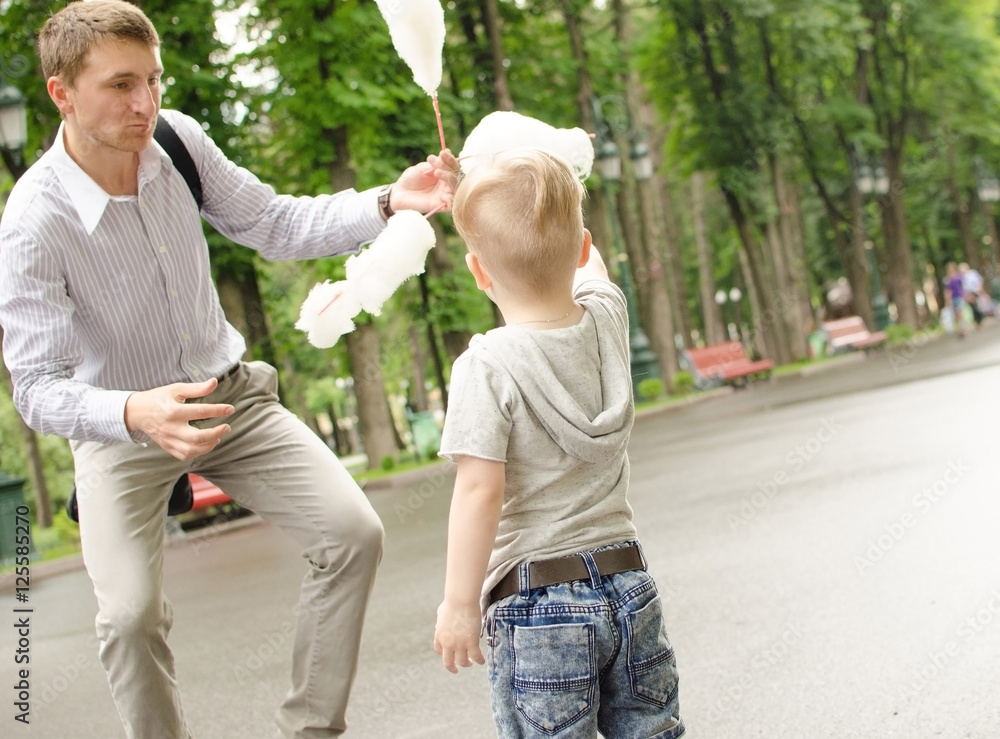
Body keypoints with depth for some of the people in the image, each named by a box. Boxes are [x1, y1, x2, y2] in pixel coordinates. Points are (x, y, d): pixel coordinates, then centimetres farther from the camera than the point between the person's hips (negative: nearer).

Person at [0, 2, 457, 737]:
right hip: (122, 424, -4)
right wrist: (137, 415, -46)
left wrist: (387, 203, -18)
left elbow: (275, 225, -2)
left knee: (352, 533, -9)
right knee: (131, 615, -21)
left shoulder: (176, 139, -14)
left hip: (227, 393, 4)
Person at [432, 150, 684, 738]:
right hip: (629, 584, 6)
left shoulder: (488, 365, -15)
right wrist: (549, 198, 36)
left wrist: (460, 605, -10)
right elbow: (586, 264, 24)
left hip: (538, 603, -5)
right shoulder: (607, 320, 0)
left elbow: (481, 492, -17)